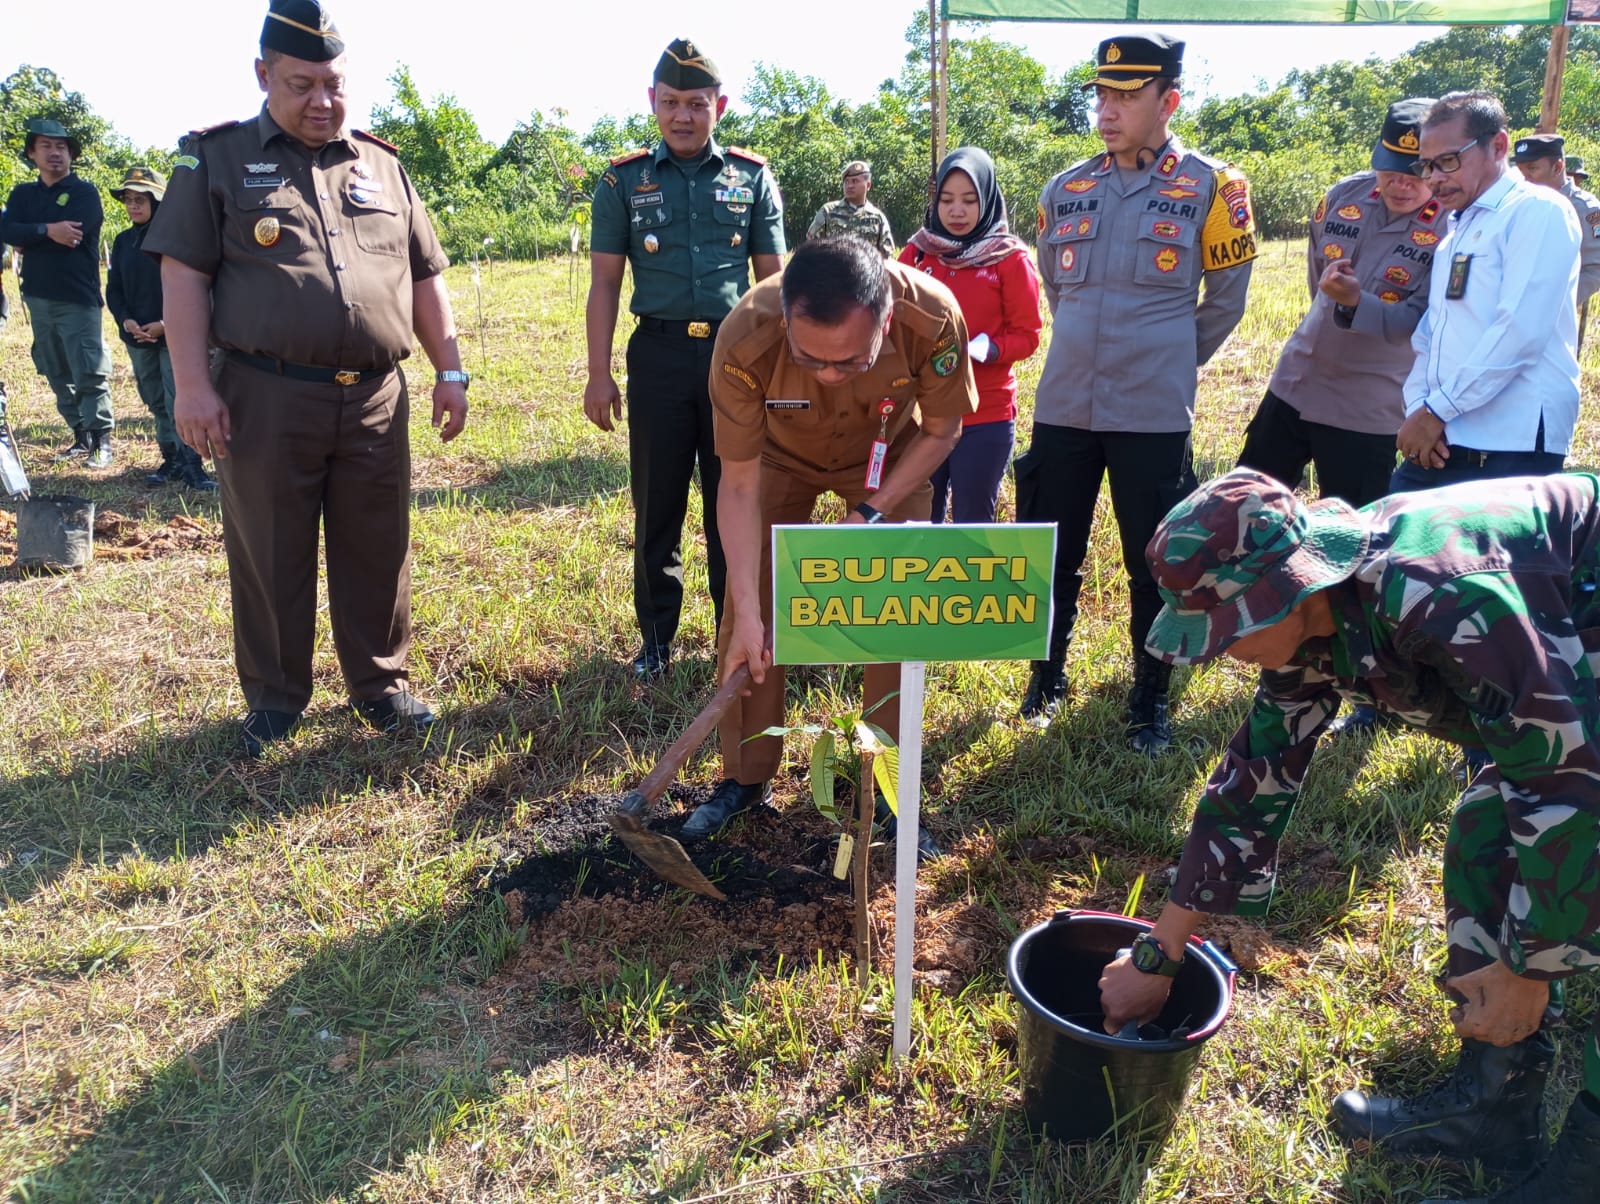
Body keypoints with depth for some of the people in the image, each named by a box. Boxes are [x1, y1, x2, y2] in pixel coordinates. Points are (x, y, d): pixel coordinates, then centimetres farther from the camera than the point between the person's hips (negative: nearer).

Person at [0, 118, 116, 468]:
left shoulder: (84, 192, 0)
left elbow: (71, 234, -16)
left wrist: (29, 236, -4)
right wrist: (47, 231, -16)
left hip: (77, 298, -6)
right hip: (38, 298, 6)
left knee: (89, 375, -7)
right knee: (57, 375, 9)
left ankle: (102, 441, -2)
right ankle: (81, 437, 17)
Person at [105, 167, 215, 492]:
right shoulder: (123, 242, 11)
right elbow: (113, 289, 11)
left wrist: (167, 324, -15)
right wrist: (125, 320, -7)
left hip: (173, 336, -6)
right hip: (137, 338, 6)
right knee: (156, 404, 11)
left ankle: (192, 466, -6)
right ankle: (172, 460, 19)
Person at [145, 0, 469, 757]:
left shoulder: (382, 166, 14)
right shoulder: (217, 160, 4)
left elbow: (424, 277, 16)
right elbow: (183, 273, -1)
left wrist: (449, 370, 8)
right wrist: (192, 383, -10)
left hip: (375, 400, 3)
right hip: (266, 398, -2)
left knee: (378, 552, 8)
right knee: (270, 555, 6)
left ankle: (382, 685, 24)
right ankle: (275, 697, 21)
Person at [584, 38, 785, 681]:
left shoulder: (753, 177, 6)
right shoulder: (625, 181, 5)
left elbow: (772, 277, 9)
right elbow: (604, 283, 4)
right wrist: (598, 375, -2)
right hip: (659, 355, 0)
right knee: (657, 507, 7)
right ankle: (656, 639, 20)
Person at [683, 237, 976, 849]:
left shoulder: (933, 316, -37)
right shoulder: (745, 339, -38)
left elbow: (941, 429, -16)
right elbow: (740, 486, -27)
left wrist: (870, 513, -23)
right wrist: (746, 612, -31)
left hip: (891, 460, 0)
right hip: (781, 456, 0)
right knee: (749, 619, -4)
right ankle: (745, 776, 15)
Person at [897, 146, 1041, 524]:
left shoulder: (1011, 257, -3)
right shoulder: (918, 252, 6)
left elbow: (1027, 336, -3)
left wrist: (980, 349, -21)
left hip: (986, 415, -3)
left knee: (972, 523, 5)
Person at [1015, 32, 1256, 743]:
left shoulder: (1209, 188, -3)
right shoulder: (1066, 190, 7)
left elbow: (1225, 298, 6)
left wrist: (1168, 361, 11)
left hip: (1154, 416, -3)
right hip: (1062, 409, 3)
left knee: (1153, 568, 6)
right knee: (1053, 557, 12)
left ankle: (1151, 700, 23)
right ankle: (1047, 679, 31)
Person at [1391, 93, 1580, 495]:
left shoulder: (1539, 212, -4)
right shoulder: (1454, 230, 20)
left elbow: (1519, 331, -15)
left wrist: (1436, 411, -13)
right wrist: (1417, 407, -1)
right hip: (1439, 445, 7)